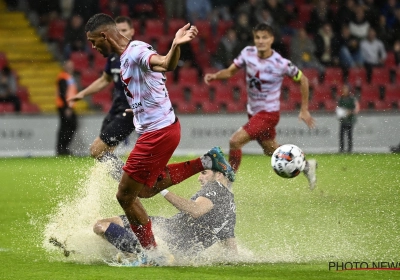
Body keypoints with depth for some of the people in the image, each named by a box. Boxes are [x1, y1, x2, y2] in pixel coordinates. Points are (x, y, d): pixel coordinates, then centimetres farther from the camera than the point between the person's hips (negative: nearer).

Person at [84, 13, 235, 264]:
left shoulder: (137, 52, -20)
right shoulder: (126, 56, 11)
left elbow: (167, 65, -40)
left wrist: (176, 45, -60)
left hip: (158, 132, -11)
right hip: (157, 129, 11)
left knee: (125, 195, -3)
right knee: (143, 189, 24)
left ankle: (152, 255, 9)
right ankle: (207, 162, 21)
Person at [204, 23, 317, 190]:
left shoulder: (281, 64, -20)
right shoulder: (248, 53, -8)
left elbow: (302, 80, -6)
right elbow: (230, 71, 2)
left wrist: (304, 110, -4)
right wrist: (215, 76, -20)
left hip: (268, 113, -7)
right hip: (253, 112, 7)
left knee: (235, 141, -20)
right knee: (270, 150, 22)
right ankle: (306, 166, 42)